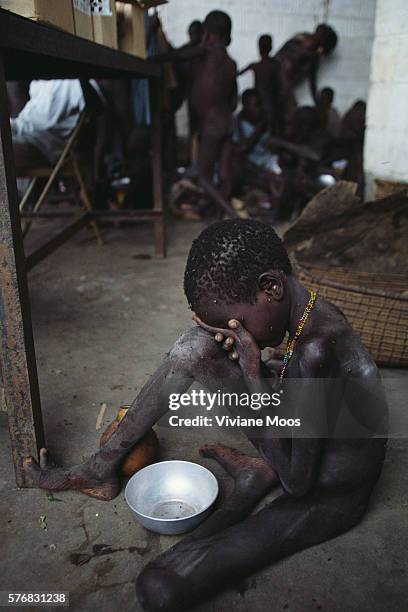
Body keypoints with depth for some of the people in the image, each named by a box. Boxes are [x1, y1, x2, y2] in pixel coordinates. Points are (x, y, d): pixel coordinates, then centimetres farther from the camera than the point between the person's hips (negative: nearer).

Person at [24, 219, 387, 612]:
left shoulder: (315, 350, -36)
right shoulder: (308, 312, -8)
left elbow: (297, 481, -25)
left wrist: (253, 376, -25)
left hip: (330, 496, -8)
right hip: (304, 455, 8)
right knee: (198, 346, -8)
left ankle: (253, 483, -2)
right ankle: (102, 468, 1)